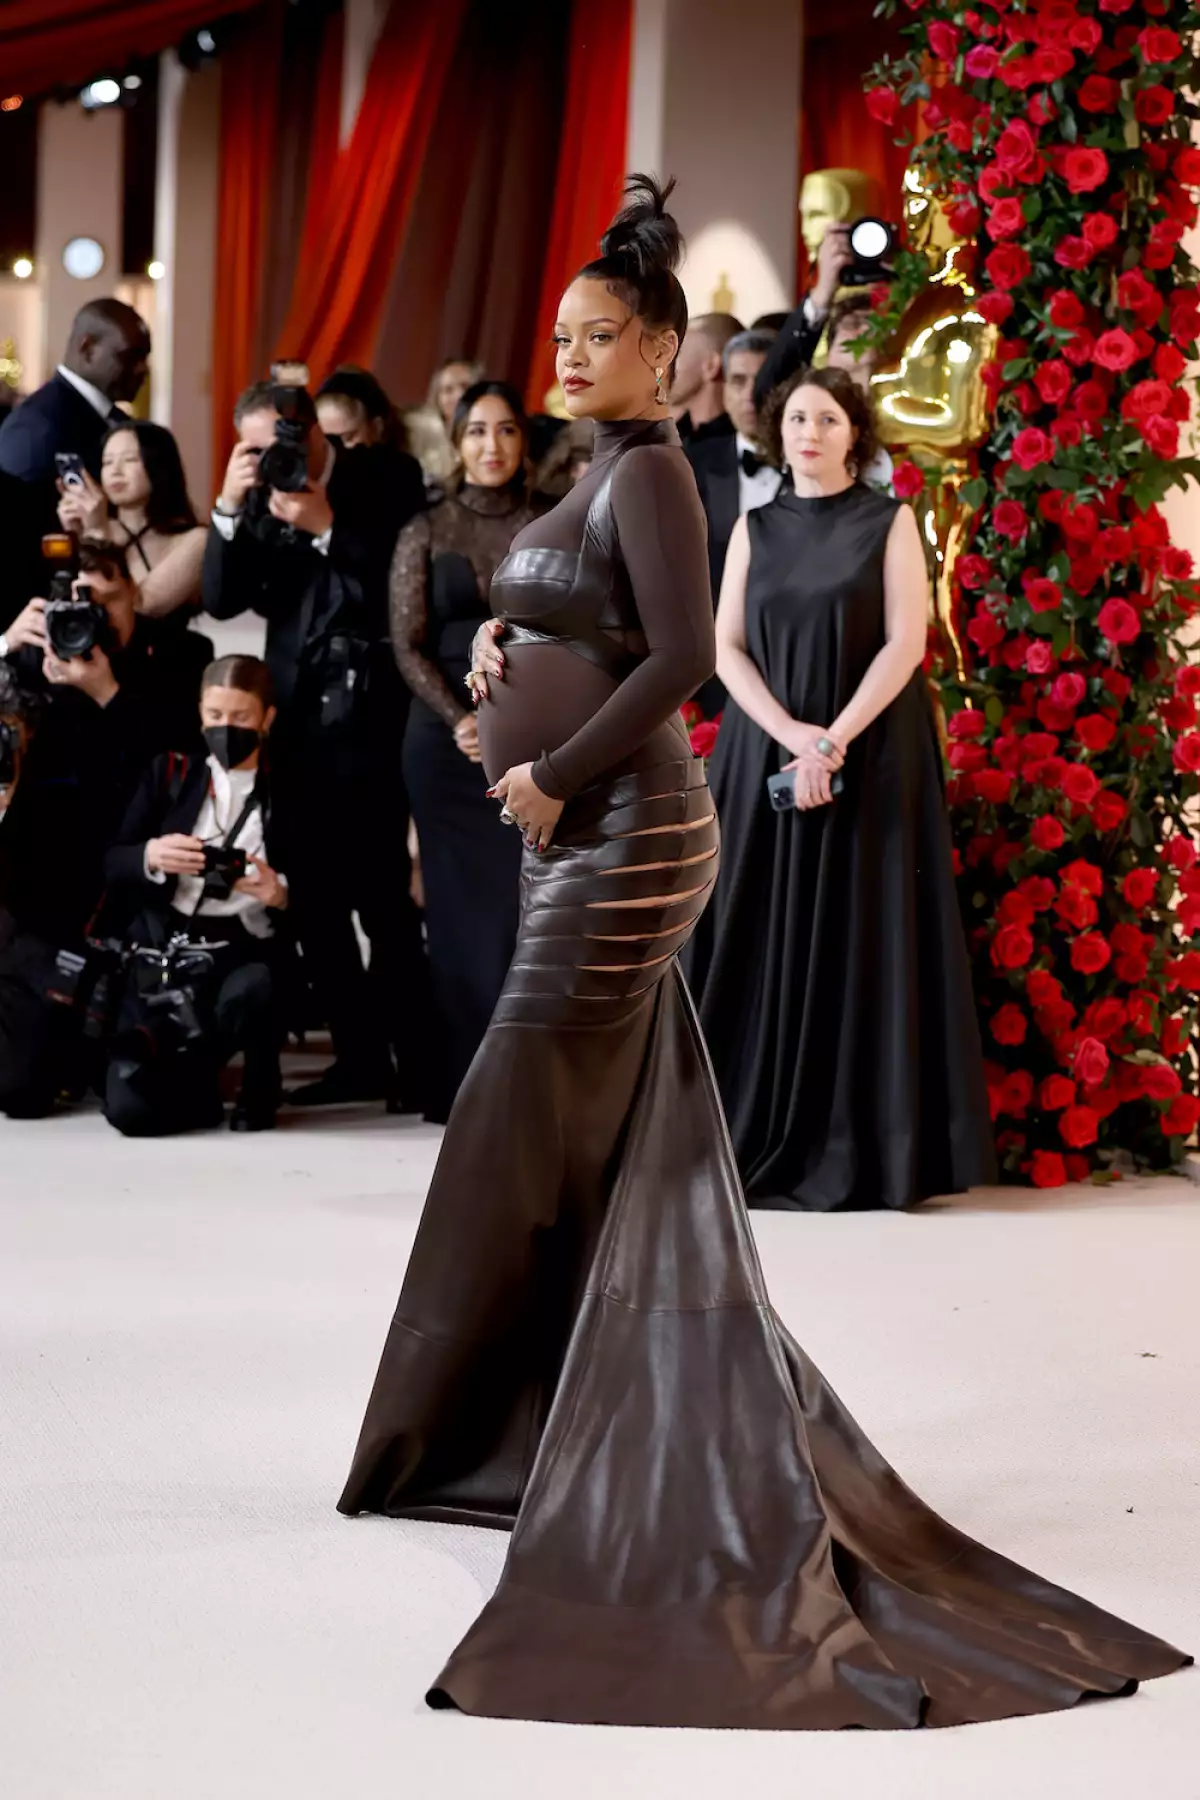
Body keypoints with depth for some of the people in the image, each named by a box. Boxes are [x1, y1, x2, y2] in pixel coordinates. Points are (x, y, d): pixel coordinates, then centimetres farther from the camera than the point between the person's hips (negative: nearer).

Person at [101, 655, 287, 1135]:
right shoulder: (170, 772, 11)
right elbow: (112, 865, 7)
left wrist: (279, 894, -22)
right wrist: (149, 856, -16)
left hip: (243, 949, -1)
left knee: (247, 992, -40)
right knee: (131, 1109, -19)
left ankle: (258, 1089, -4)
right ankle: (196, 1087, 19)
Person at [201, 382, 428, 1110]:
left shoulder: (377, 482, -4)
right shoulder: (259, 498, 9)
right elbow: (222, 600, 2)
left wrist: (326, 529, -18)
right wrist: (230, 508, -9)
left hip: (367, 720, -5)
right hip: (296, 722, 5)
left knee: (382, 897, -6)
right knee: (314, 899, 6)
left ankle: (414, 1060, 2)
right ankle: (359, 1056, 15)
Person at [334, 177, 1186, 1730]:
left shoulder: (653, 476, -12)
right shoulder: (600, 475, 16)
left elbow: (681, 656, -22)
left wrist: (551, 774, -18)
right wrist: (505, 644, 8)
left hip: (622, 838, -10)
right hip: (584, 837, 10)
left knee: (518, 1138, -4)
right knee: (628, 1157, 11)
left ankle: (447, 1430, 4)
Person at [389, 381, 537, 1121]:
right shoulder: (427, 532, 8)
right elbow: (409, 645, 2)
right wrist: (460, 720, -12)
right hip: (447, 740, 1)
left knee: (527, 901, -8)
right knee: (462, 903, 2)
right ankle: (463, 1080, 6)